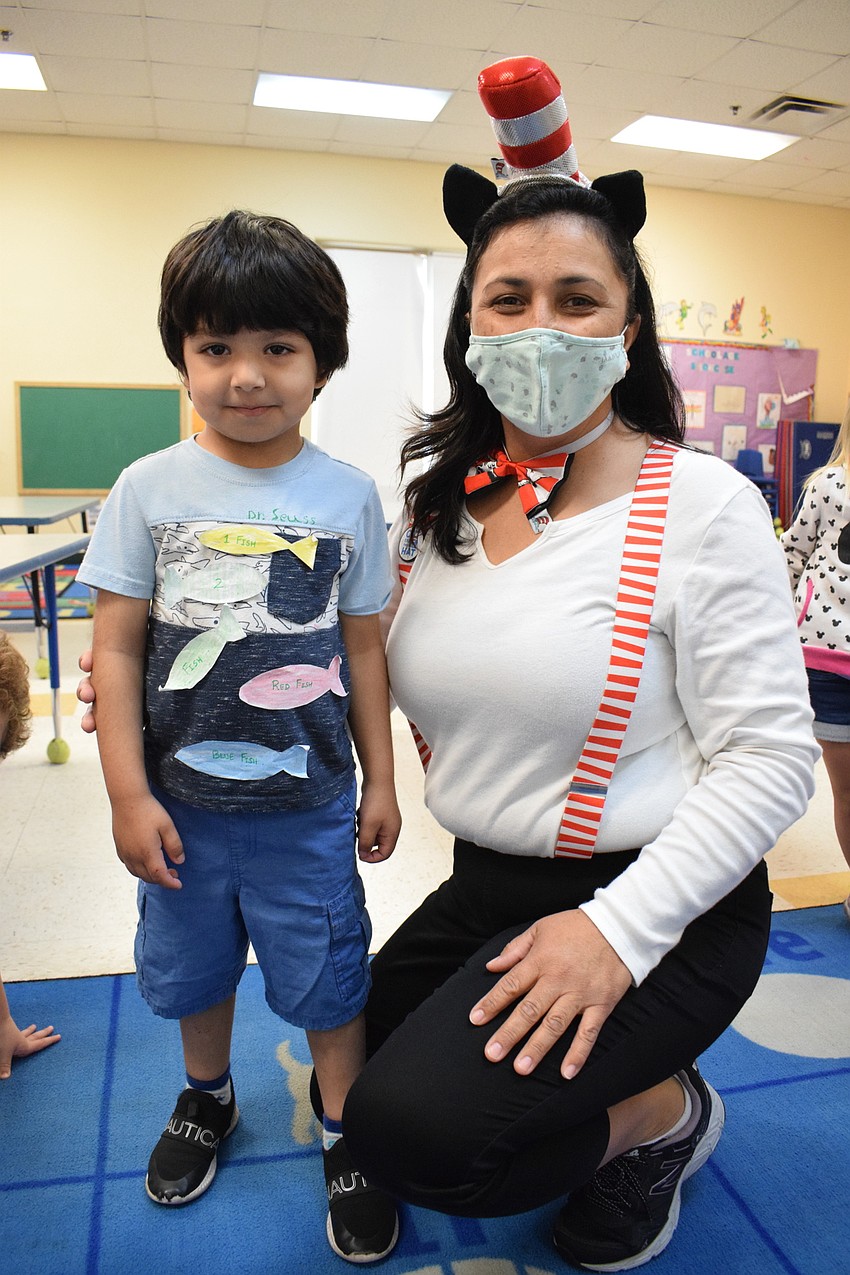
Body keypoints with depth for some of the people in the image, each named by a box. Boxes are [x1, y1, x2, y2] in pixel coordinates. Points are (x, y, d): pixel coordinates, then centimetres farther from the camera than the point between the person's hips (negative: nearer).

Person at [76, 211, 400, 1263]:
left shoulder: (349, 496, -6)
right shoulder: (151, 487, -7)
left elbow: (363, 648, 0)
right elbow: (117, 648, -5)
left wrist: (381, 781, 4)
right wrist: (128, 795, -7)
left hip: (310, 802, -1)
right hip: (182, 800, 1)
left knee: (327, 979, 12)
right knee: (193, 968, 22)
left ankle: (345, 1138, 37)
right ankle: (207, 1098, 50)